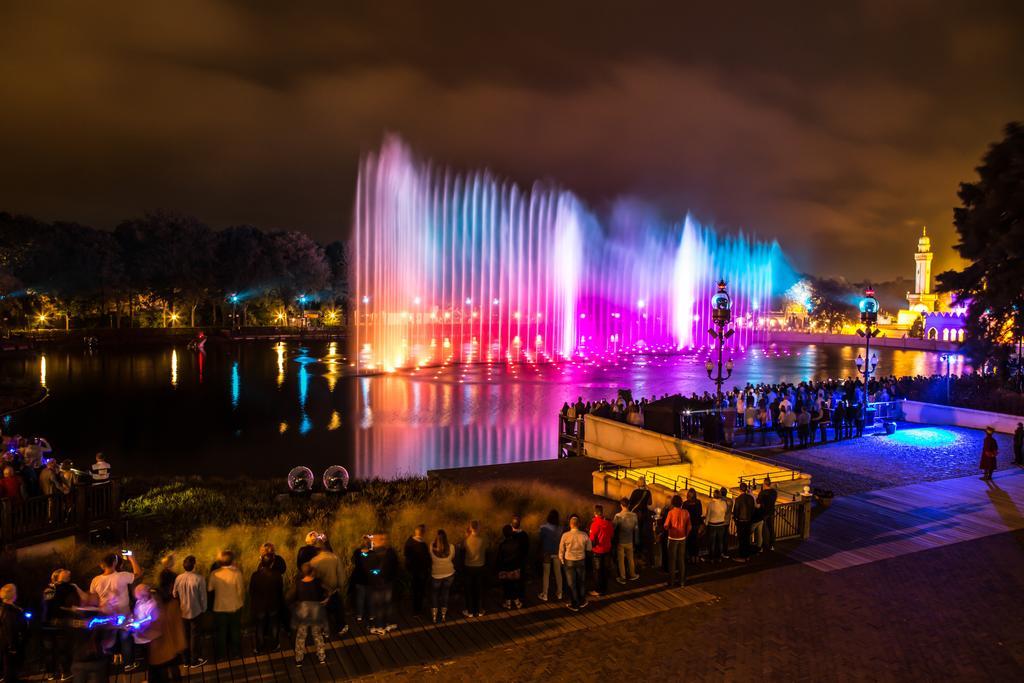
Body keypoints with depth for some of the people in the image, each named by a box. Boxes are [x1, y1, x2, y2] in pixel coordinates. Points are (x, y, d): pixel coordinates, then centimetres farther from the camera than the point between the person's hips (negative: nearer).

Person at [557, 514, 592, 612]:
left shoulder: (565, 535, -18)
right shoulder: (584, 535, -12)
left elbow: (561, 549, -7)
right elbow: (589, 549, 1)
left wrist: (561, 560, 10)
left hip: (569, 561, -2)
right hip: (581, 561, 2)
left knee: (571, 583, 11)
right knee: (581, 582, 21)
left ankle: (574, 605, 20)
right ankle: (582, 602, 34)